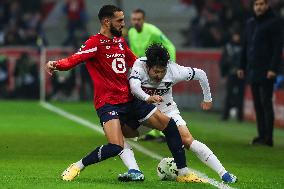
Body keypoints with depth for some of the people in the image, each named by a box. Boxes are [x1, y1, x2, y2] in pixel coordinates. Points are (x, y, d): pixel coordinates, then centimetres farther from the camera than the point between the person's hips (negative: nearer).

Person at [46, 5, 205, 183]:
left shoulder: (120, 42, 14)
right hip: (108, 103, -8)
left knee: (169, 125, 6)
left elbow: (134, 62, 31)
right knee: (116, 147, -27)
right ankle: (77, 167, -5)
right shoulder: (95, 43, -11)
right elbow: (73, 60, -26)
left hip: (130, 100, 8)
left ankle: (184, 173, 17)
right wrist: (56, 65, -45)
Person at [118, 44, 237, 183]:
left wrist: (207, 99, 6)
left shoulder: (174, 71, -23)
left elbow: (200, 74, -6)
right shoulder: (139, 66, -26)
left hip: (167, 110, -2)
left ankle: (223, 173, -18)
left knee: (187, 140, -20)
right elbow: (134, 86, -47)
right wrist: (148, 98, -67)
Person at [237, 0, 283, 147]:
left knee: (266, 103, -9)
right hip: (252, 71, 7)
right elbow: (245, 47, 21)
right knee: (257, 104, 7)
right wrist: (242, 66, 16)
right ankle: (261, 135, 10)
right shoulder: (250, 23, 16)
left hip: (266, 72, -7)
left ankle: (268, 138, -9)